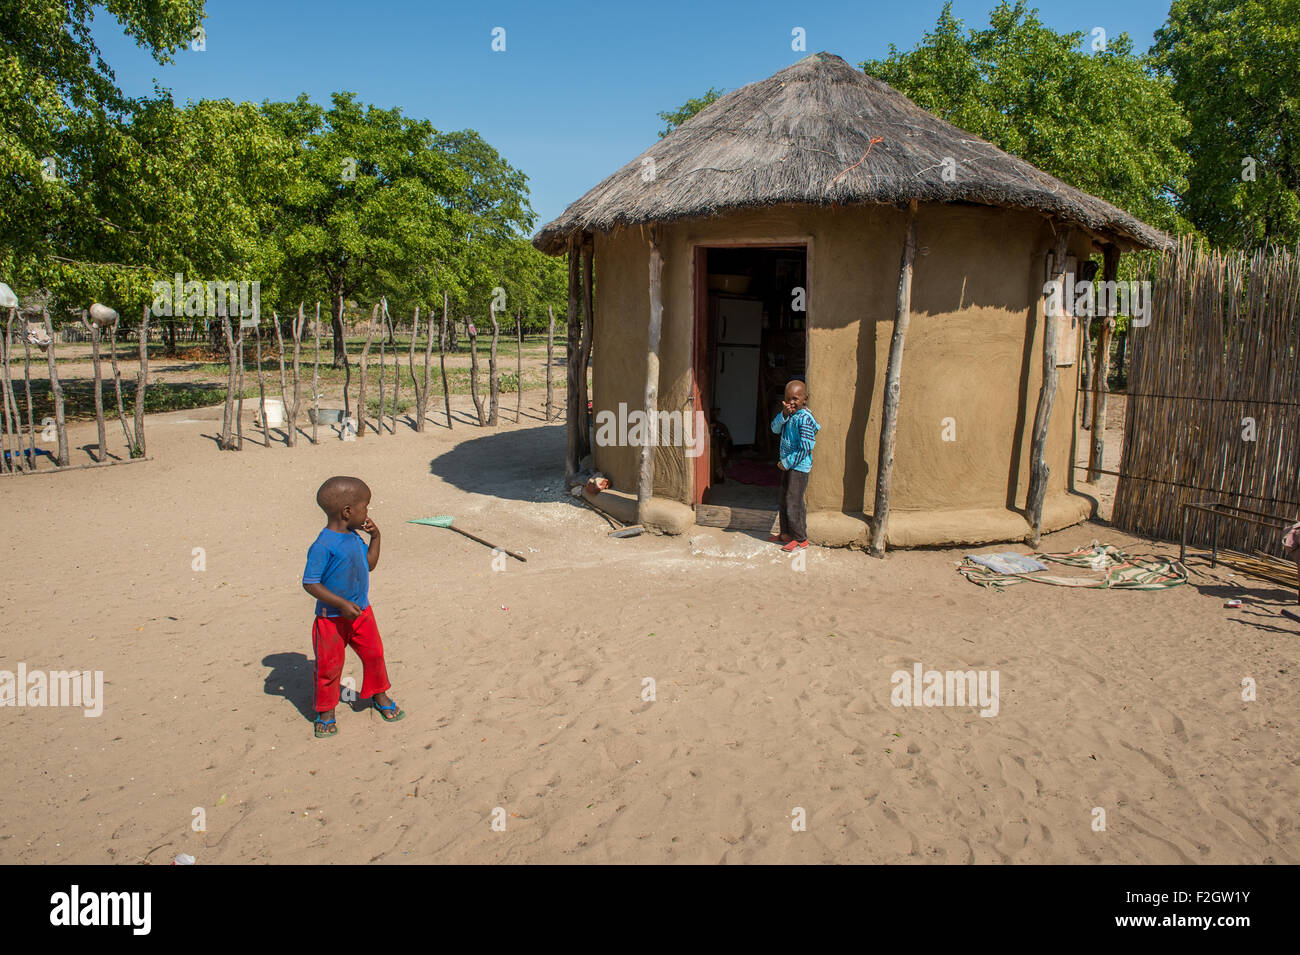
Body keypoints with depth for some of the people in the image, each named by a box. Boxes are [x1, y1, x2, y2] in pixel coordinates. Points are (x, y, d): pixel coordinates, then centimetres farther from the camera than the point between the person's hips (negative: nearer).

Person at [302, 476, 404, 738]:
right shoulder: (323, 546, -24)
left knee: (374, 654, 15)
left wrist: (375, 536, 4)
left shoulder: (354, 537, 2)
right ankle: (325, 711, 25)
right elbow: (310, 583, -23)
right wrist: (342, 604, -25)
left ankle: (379, 696, 37)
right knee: (329, 665, 6)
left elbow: (369, 564, 16)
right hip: (332, 617, -7)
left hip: (361, 611, 7)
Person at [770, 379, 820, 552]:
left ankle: (801, 539, 7)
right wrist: (784, 415, -17)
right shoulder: (789, 415, 7)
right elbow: (775, 429, 0)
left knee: (793, 502, -4)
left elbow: (805, 448, -22)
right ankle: (786, 533, 30)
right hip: (787, 464, 9)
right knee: (784, 501, 17)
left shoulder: (805, 418, -19)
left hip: (799, 467, -9)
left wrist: (787, 463, -16)